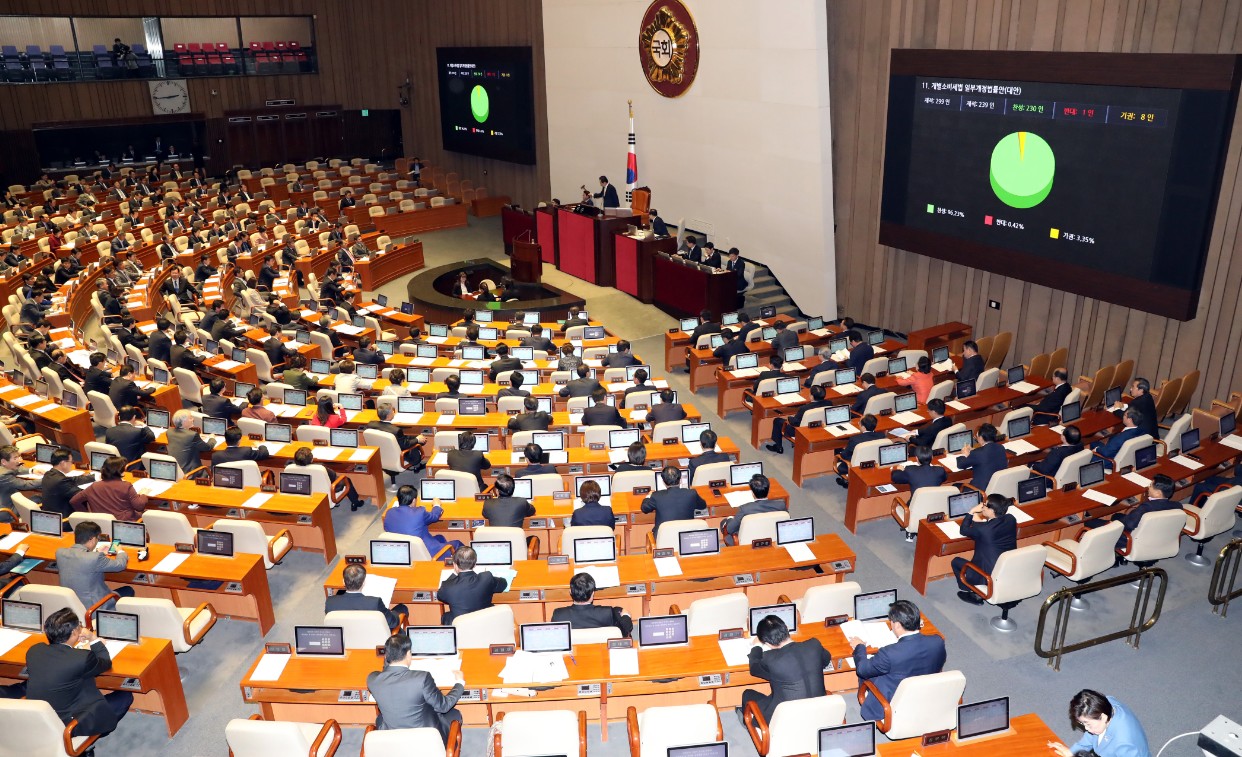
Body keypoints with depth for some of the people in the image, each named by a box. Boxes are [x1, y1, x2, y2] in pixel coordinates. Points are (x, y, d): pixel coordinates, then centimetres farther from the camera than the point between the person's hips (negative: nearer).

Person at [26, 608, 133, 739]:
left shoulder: (33, 650, -9)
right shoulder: (82, 658, -26)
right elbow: (106, 663, -3)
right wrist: (94, 639, 6)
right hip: (67, 726, -7)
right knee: (126, 696, 9)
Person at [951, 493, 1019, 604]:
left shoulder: (982, 529, -27)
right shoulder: (1011, 520, -9)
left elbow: (963, 530, -6)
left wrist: (972, 511, -3)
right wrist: (983, 521, 5)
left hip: (990, 577, -7)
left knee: (956, 561, 15)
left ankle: (976, 595, 20)